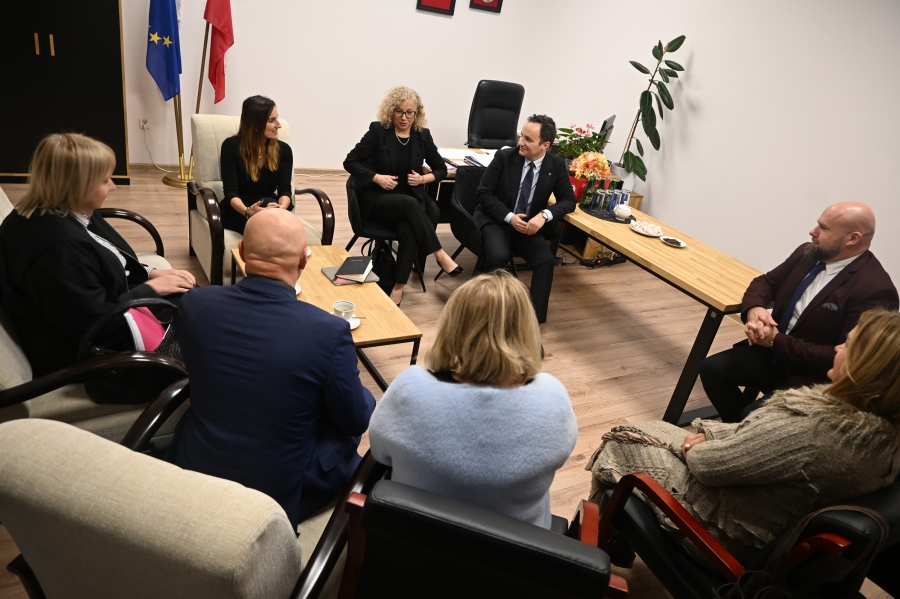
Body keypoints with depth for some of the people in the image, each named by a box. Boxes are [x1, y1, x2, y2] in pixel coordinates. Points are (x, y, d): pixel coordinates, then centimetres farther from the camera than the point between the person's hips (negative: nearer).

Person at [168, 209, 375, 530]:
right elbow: (356, 421, -13)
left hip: (194, 472, 4)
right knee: (347, 430, 21)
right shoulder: (329, 331, -28)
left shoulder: (195, 303, -15)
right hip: (279, 493, -4)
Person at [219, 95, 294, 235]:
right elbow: (230, 191, -12)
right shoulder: (231, 146, -4)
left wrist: (281, 208, -31)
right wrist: (247, 211, -36)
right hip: (237, 212, -3)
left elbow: (285, 190, -5)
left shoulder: (283, 150, 5)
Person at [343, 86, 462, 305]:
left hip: (411, 198, 2)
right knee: (410, 204, -36)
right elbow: (350, 162, -4)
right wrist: (377, 177, -17)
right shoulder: (378, 131, -4)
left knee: (409, 229, -32)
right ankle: (439, 255, -29)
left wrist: (423, 178, -8)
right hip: (377, 199, -2)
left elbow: (441, 169, 13)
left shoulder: (423, 135, 5)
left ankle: (399, 286, -28)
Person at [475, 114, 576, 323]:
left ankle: (535, 318, -14)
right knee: (498, 256, -31)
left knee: (546, 260, -22)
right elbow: (483, 193, -8)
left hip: (529, 225, 2)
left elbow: (569, 200, -1)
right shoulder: (504, 157, -9)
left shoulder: (556, 166, -4)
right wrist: (509, 217, -21)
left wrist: (544, 215, -22)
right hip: (496, 220, -2)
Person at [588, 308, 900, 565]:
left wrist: (691, 447, -5)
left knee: (618, 445, 9)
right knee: (653, 429, 22)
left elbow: (708, 465, -26)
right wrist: (709, 434, -3)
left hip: (723, 531, -8)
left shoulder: (807, 430, -37)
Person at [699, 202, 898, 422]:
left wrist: (777, 342, -23)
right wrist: (754, 309, -13)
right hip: (772, 351, 7)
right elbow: (766, 281, 12)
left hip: (815, 376, -7)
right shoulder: (807, 253, 1)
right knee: (712, 368, -8)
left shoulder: (875, 290, -22)